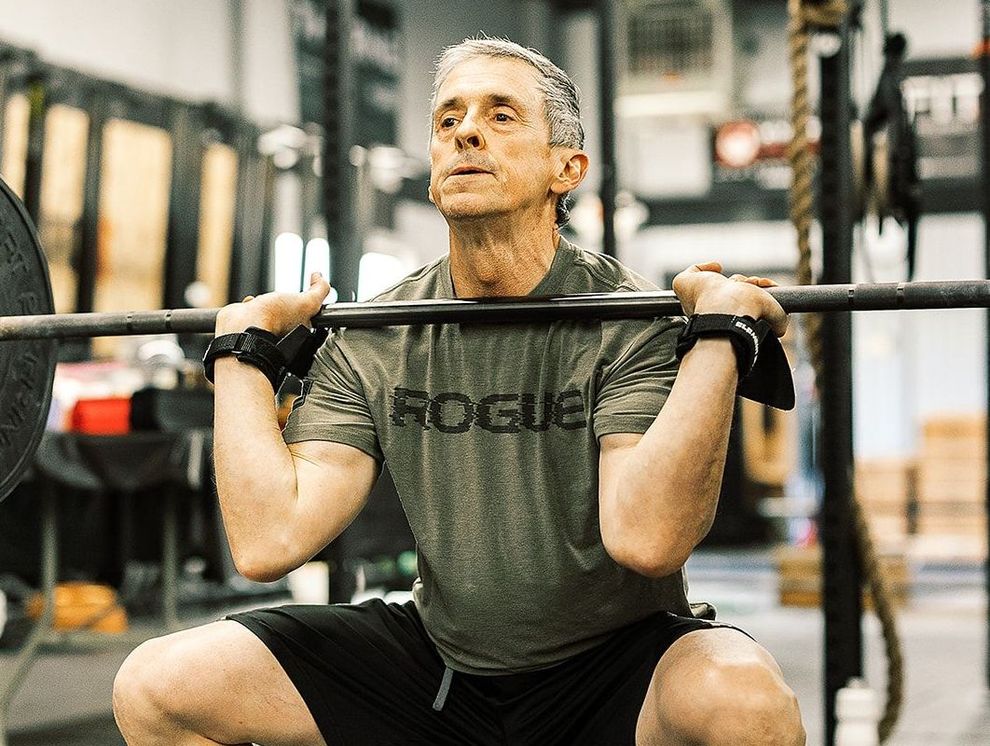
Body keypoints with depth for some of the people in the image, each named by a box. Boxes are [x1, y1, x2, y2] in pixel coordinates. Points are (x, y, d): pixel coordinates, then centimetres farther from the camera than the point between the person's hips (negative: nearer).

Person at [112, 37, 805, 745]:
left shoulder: (629, 319, -14)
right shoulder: (374, 340, -3)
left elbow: (645, 537, -31)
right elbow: (269, 540, -13)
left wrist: (718, 333, -32)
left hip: (610, 666, -3)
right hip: (441, 658, 4)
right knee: (157, 687, -10)